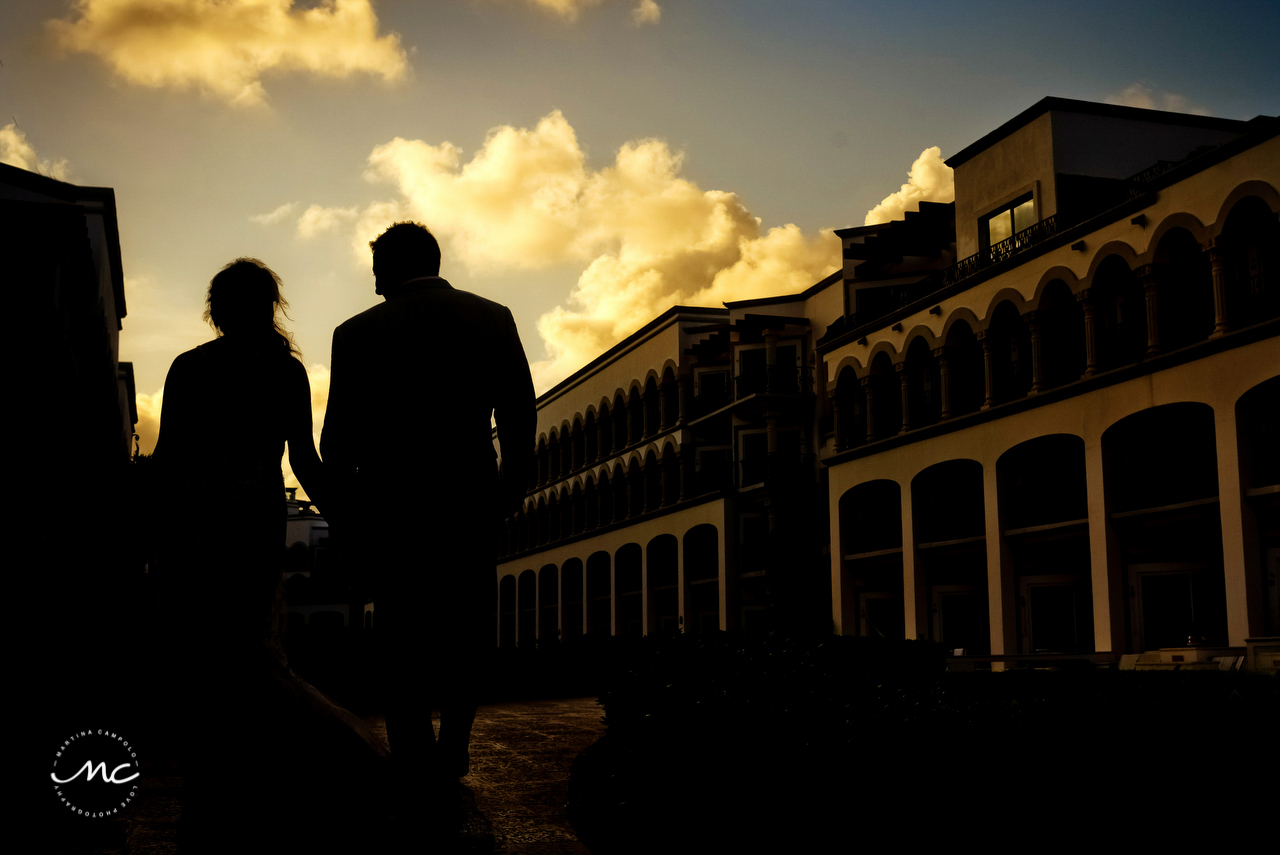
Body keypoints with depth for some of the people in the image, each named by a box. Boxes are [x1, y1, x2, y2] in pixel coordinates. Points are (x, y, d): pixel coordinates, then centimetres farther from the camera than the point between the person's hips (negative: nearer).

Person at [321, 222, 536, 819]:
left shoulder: (358, 332, -2)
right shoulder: (492, 318, 2)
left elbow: (338, 437, -3)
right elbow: (521, 417, 1)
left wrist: (352, 504, 11)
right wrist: (509, 490, 12)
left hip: (391, 505, -1)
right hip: (472, 500, 1)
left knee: (402, 637, 8)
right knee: (467, 629, 16)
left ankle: (413, 769, 10)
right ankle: (452, 750, 11)